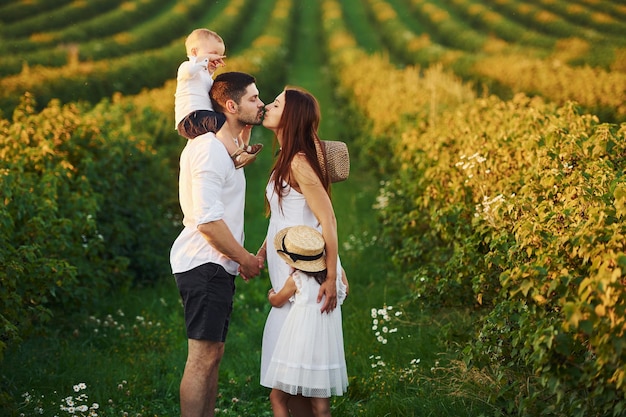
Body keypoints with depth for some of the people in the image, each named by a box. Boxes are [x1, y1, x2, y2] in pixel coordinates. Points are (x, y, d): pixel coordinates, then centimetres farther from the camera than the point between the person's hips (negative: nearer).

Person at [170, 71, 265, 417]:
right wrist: (245, 258, -12)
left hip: (216, 267, 11)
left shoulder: (223, 148, 17)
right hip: (205, 266, -11)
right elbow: (208, 221, -22)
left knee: (212, 354, 14)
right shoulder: (209, 151, -16)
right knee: (203, 356, -10)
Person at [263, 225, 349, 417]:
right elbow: (344, 291, 21)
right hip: (327, 349, 5)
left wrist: (271, 295, 31)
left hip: (300, 348, -5)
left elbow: (277, 301, 9)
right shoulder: (336, 269, 1)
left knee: (278, 398, 8)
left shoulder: (296, 280, -10)